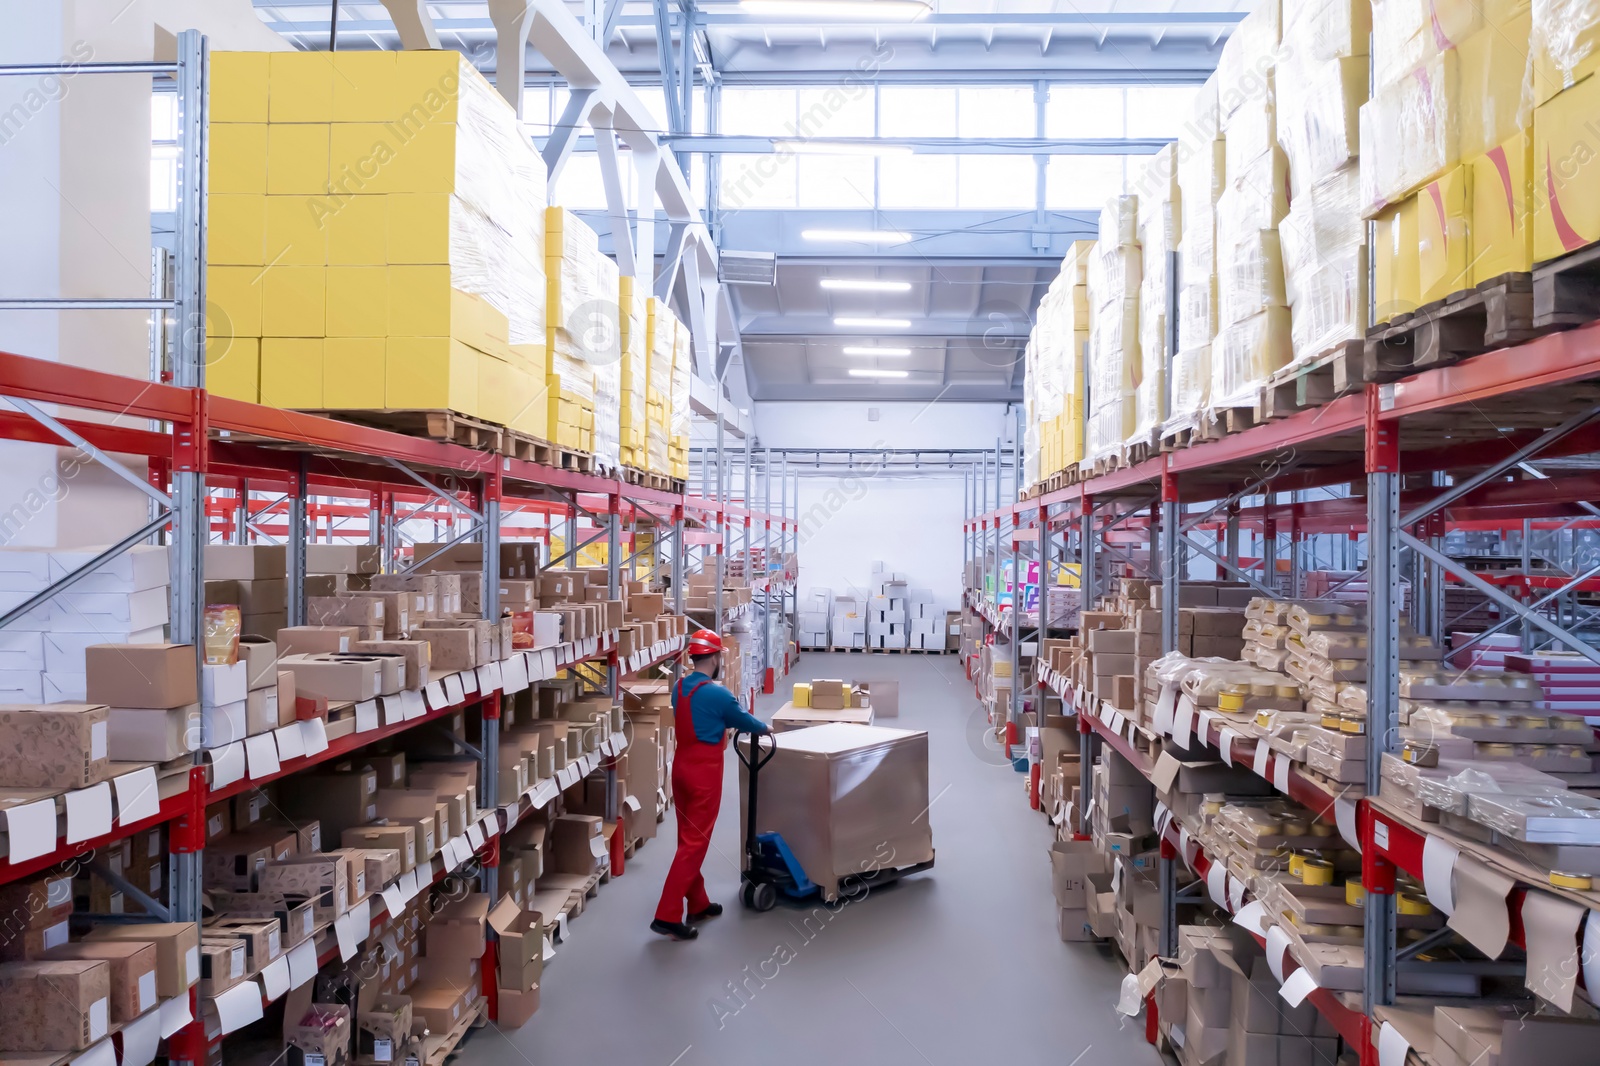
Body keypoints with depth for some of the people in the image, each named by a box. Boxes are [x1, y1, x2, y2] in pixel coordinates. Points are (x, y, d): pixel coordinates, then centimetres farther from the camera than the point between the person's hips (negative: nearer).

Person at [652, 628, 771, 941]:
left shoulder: (679, 687, 6)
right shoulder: (716, 693, -17)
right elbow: (743, 720, -2)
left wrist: (722, 729, 33)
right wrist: (765, 728, 18)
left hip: (682, 766, 8)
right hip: (704, 771, -8)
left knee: (688, 838, 15)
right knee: (695, 843, -4)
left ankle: (697, 904, 27)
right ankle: (667, 916, -5)